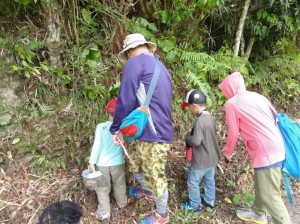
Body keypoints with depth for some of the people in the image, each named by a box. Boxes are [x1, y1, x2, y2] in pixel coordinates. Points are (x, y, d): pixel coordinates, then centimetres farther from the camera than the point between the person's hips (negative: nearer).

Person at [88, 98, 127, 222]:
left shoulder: (101, 126, -10)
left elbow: (97, 145, -13)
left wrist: (92, 162, -9)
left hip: (102, 163, -1)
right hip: (118, 163, 2)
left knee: (102, 188, 14)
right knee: (119, 185, 23)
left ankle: (104, 213, 16)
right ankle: (122, 203, 45)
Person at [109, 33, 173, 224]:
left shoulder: (135, 62, -12)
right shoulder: (160, 67, 17)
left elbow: (126, 100, -14)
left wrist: (116, 128, 0)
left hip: (154, 135, -9)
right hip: (152, 132, 9)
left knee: (156, 177, 11)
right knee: (135, 163, 29)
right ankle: (147, 191, 54)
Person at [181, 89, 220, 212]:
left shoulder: (200, 121, -28)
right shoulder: (211, 117, 0)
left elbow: (196, 141, -32)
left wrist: (187, 137, -12)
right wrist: (192, 135, 6)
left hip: (201, 161, -8)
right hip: (212, 158, 9)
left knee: (193, 182, 11)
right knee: (209, 180, 25)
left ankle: (195, 205, 27)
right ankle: (210, 201, 43)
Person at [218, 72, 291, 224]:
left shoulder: (232, 103, -8)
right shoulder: (256, 96, 13)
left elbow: (233, 133, -3)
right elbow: (275, 118, 16)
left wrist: (228, 152, 15)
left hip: (266, 153, -9)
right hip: (276, 148, 9)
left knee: (270, 196, 1)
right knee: (260, 185, 26)